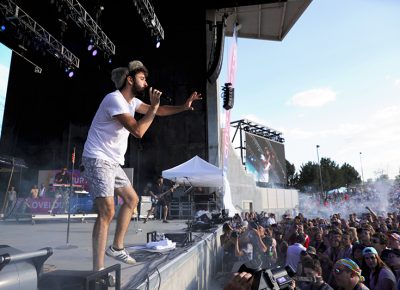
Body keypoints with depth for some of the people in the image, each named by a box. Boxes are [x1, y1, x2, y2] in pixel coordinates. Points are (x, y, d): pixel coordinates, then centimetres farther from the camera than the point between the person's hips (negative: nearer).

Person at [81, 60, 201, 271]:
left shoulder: (132, 101, 12)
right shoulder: (114, 99, -18)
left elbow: (157, 111, 18)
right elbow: (138, 131, -27)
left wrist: (183, 107, 6)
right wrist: (154, 105, -17)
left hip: (113, 162, 10)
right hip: (98, 160, -10)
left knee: (132, 200, 16)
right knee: (107, 212, -18)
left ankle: (116, 248, 26)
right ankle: (98, 270, -11)